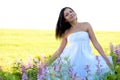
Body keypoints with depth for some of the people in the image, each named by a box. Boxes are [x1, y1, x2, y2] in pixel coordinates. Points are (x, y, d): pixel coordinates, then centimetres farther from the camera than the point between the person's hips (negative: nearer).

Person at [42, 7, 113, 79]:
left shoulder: (86, 25, 7)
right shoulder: (66, 32, 11)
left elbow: (95, 43, 3)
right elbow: (59, 50, 14)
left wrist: (106, 59, -3)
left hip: (85, 58, -1)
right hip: (70, 59, 1)